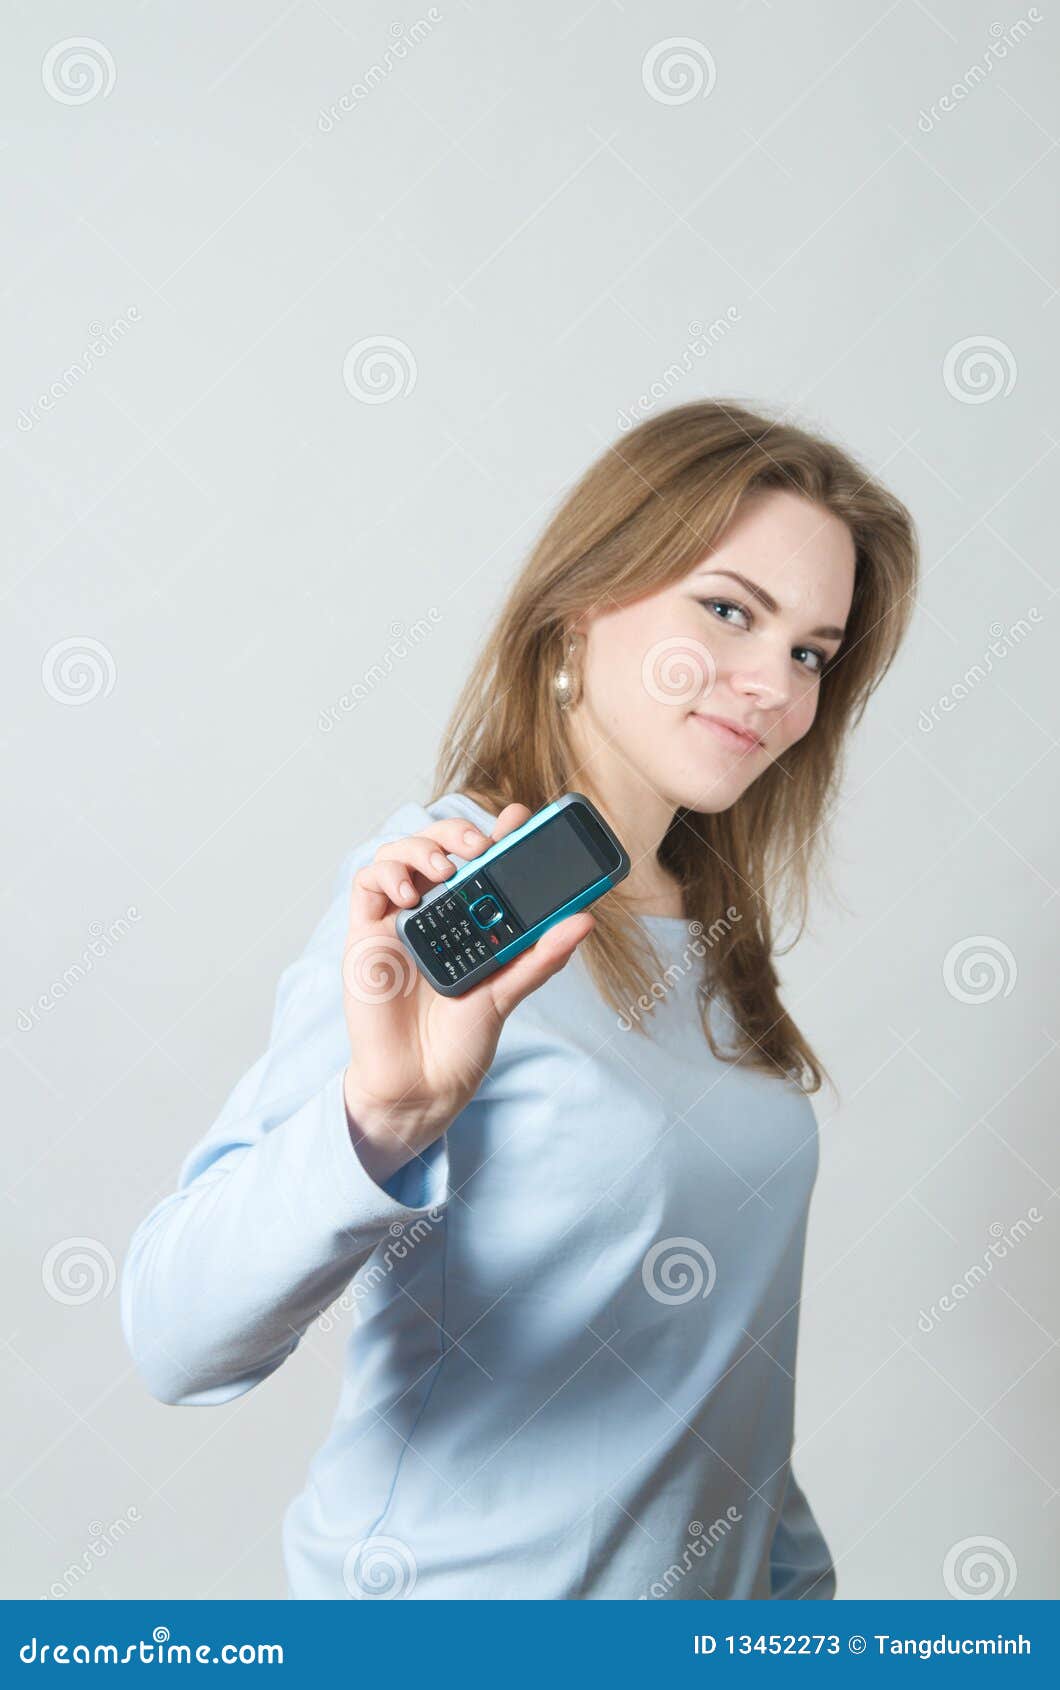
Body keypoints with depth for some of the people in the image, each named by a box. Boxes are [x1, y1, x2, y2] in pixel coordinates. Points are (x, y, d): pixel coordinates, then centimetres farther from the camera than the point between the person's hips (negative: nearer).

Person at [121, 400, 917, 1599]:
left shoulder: (714, 928, 1)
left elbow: (722, 1347, 10)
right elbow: (178, 1343, -31)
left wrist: (796, 1579, 12)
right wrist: (378, 1114, -46)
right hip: (459, 1595, -6)